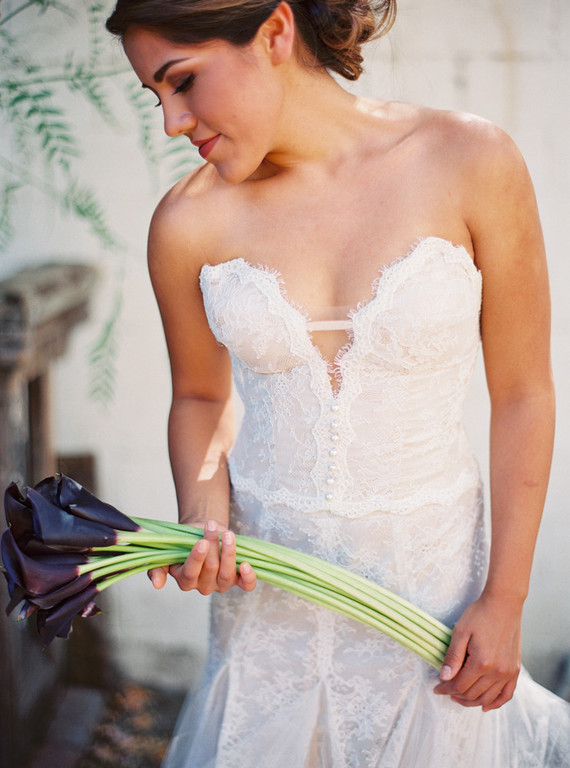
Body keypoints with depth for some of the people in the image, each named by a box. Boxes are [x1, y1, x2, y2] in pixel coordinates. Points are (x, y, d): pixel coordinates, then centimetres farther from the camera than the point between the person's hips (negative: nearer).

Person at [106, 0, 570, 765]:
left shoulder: (470, 164, -14)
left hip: (427, 567, -1)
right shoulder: (190, 222, -8)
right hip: (264, 574, 2)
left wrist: (505, 598, -5)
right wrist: (204, 522, -11)